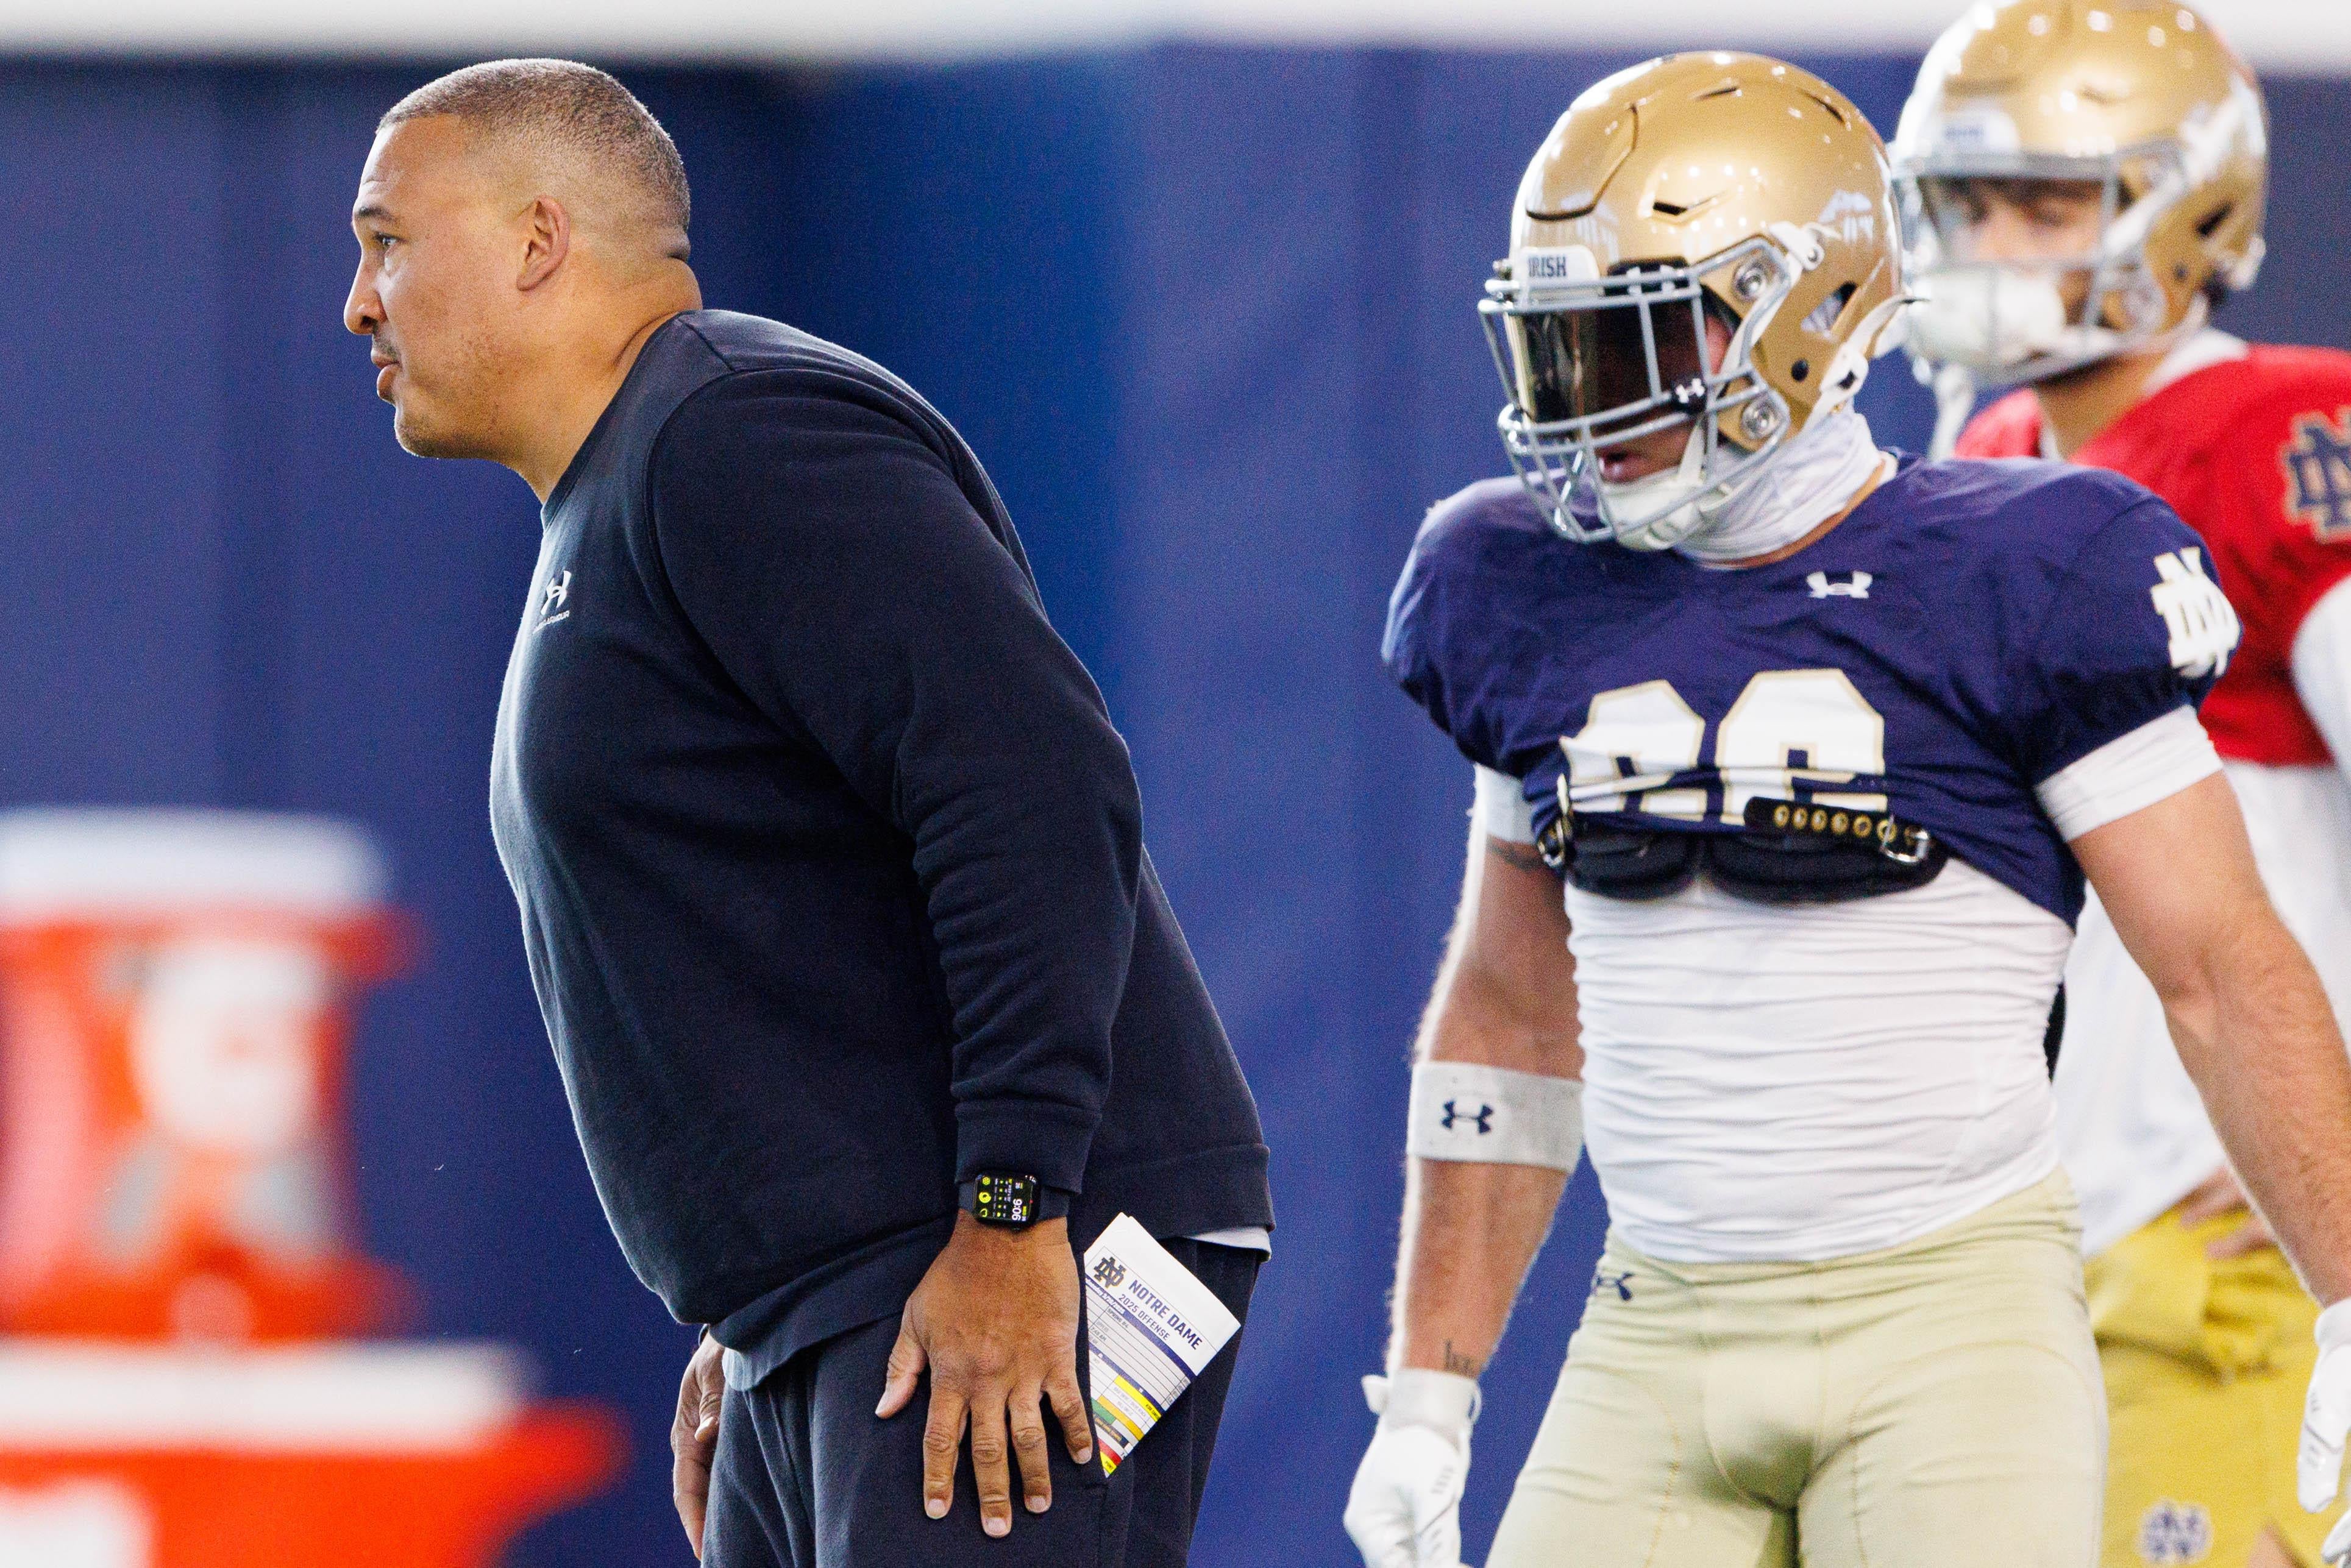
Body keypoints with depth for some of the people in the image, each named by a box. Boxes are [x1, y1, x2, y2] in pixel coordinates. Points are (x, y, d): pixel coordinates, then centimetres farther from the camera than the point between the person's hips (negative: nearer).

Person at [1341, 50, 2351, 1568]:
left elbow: (2225, 973, -5)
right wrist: (1429, 1392, 18)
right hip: (1661, 1332, 5)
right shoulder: (1537, 605, 9)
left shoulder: (2020, 588, -6)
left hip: (1951, 1327, -5)